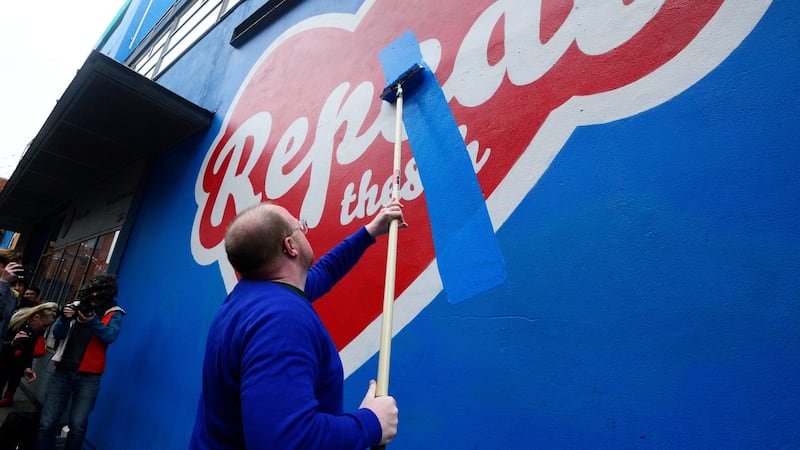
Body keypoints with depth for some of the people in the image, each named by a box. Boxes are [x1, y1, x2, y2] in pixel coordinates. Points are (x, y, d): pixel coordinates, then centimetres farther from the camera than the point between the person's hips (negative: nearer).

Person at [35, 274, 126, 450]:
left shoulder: (113, 313, 0)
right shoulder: (77, 305, 7)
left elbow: (110, 336, -15)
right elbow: (58, 334, 3)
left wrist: (93, 321, -29)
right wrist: (65, 318, -17)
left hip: (88, 376, -2)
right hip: (63, 371, 3)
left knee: (78, 425, -6)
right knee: (47, 422, 4)